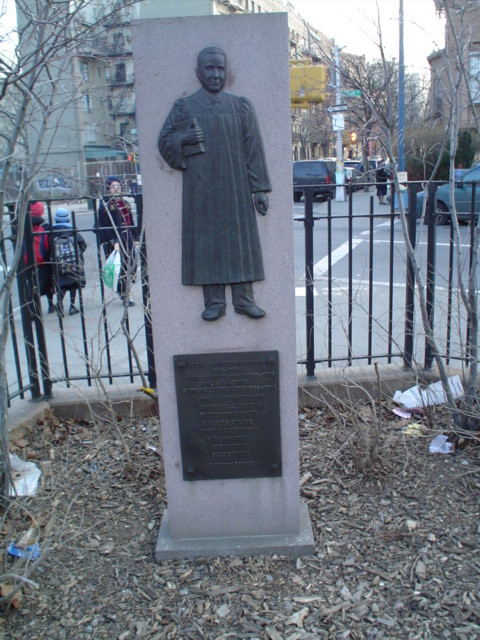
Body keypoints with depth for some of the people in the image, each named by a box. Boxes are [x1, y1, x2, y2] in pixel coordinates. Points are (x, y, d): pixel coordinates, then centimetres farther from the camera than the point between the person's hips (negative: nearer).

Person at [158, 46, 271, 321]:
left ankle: (244, 298, 9)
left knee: (241, 240, 0)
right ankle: (214, 301, 7)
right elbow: (165, 141, 9)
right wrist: (185, 139, -12)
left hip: (236, 189, 1)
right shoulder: (183, 107, 9)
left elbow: (254, 149, 6)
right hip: (201, 191, 0)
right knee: (206, 242, -1)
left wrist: (259, 187, 0)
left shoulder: (241, 106, 10)